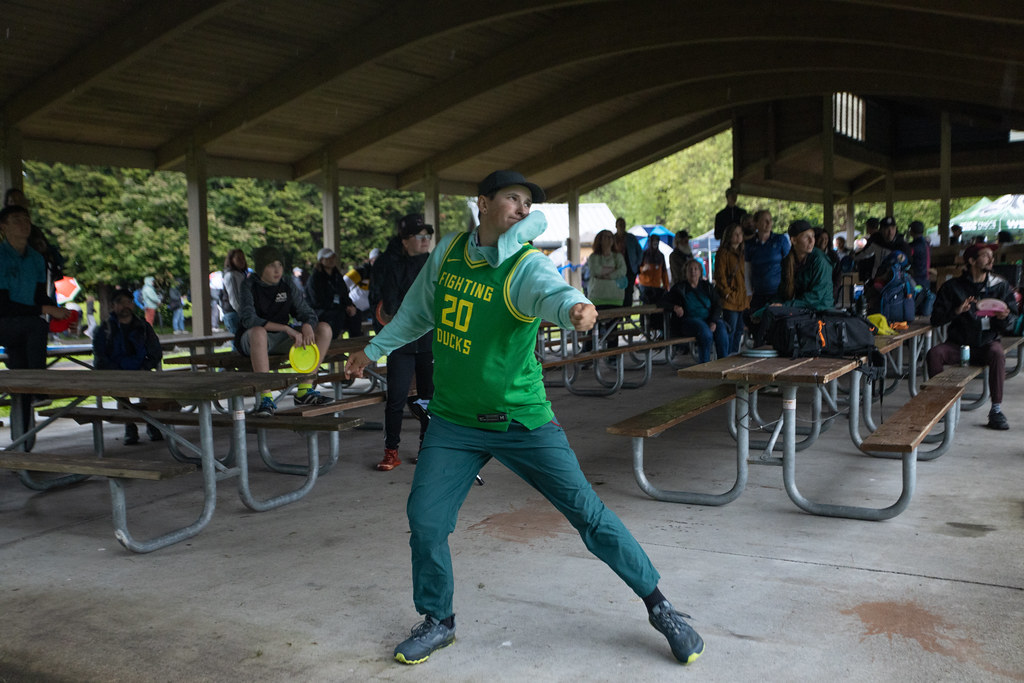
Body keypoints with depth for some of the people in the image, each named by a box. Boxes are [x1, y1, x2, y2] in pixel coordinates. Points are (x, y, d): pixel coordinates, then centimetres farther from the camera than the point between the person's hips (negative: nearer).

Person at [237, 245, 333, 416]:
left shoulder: (287, 285, 5)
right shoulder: (249, 286, -9)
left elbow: (307, 313, 5)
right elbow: (248, 319, -25)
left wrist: (307, 326, -23)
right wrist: (287, 329, -33)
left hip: (281, 339, 5)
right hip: (250, 341, -5)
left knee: (324, 329, -11)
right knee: (258, 332, -41)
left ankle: (305, 390, -15)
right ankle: (266, 399, -42)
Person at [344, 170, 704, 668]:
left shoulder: (527, 265, -15)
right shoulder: (449, 251, 1)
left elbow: (551, 291, -40)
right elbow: (418, 311, 18)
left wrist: (575, 306, -62)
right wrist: (373, 350, 26)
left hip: (522, 421, -4)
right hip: (453, 422, 4)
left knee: (588, 513, -2)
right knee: (425, 520, 0)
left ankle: (659, 607, 15)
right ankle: (437, 622, 25)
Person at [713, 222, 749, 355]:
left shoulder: (740, 253, 18)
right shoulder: (723, 253, -7)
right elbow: (720, 275, -12)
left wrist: (746, 296, 15)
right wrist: (727, 293, -16)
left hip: (742, 300, 8)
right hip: (730, 300, -8)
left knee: (739, 331, 12)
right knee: (730, 331, -8)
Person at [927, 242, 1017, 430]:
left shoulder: (1001, 286, 9)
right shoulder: (952, 286, 4)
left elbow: (1012, 322, 7)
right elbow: (936, 319, -3)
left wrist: (1004, 317, -17)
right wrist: (956, 311, -21)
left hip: (987, 342, 0)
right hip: (958, 343, 0)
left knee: (997, 353, -34)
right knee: (934, 353, -29)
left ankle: (996, 409, -26)